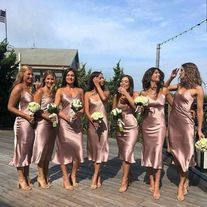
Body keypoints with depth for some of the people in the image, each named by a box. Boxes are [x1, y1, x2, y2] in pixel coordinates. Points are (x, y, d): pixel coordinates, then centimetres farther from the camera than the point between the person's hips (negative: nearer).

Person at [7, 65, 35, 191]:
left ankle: (27, 178, 24)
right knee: (21, 150, 3)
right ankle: (21, 179, 15)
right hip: (22, 123, -7)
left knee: (28, 150, 13)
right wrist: (25, 116, -17)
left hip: (31, 123, 8)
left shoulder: (30, 88, 13)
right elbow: (10, 107, -11)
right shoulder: (18, 88, -9)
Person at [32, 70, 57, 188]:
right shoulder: (40, 92, -5)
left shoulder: (54, 92, 11)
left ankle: (46, 175, 22)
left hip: (53, 124, 6)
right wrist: (47, 117, -21)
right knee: (41, 149, -1)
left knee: (49, 150, 12)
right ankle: (41, 176, 10)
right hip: (42, 123, -6)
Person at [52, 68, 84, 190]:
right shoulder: (60, 91, 5)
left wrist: (77, 114, -10)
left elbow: (83, 108, 11)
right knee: (64, 150, -2)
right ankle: (66, 179, 8)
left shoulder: (80, 91, 12)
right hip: (64, 123, -2)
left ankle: (73, 176, 22)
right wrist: (66, 117, -16)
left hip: (77, 123, 3)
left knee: (78, 150, 1)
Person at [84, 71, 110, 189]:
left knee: (101, 148, -2)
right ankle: (98, 176, 16)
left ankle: (95, 176, 3)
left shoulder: (106, 92, 7)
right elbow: (86, 110, -4)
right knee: (94, 148, 3)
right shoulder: (88, 94, 4)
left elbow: (104, 98, -17)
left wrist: (98, 85, -7)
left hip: (103, 122, 1)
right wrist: (92, 120, -19)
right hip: (92, 123, -1)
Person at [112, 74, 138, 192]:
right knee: (122, 153, 11)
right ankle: (128, 176, 28)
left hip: (131, 126, -4)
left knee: (128, 152, -11)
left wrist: (126, 94, -16)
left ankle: (124, 181, -3)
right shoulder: (117, 96, 9)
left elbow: (136, 106, -18)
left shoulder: (134, 94, 0)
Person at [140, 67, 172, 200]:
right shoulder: (143, 93, 3)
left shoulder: (164, 91, 0)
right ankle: (151, 182, 20)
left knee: (157, 153, -6)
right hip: (146, 125, 2)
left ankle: (157, 186, 0)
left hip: (159, 125, -2)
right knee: (148, 153, 7)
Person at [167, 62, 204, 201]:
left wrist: (199, 129, -4)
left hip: (185, 122, -6)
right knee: (177, 153, 11)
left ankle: (181, 184, 16)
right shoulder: (180, 85, 9)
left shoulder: (197, 89, -8)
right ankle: (185, 180, 27)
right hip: (173, 121, 6)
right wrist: (171, 77, 9)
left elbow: (200, 110, -5)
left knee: (184, 153, 2)